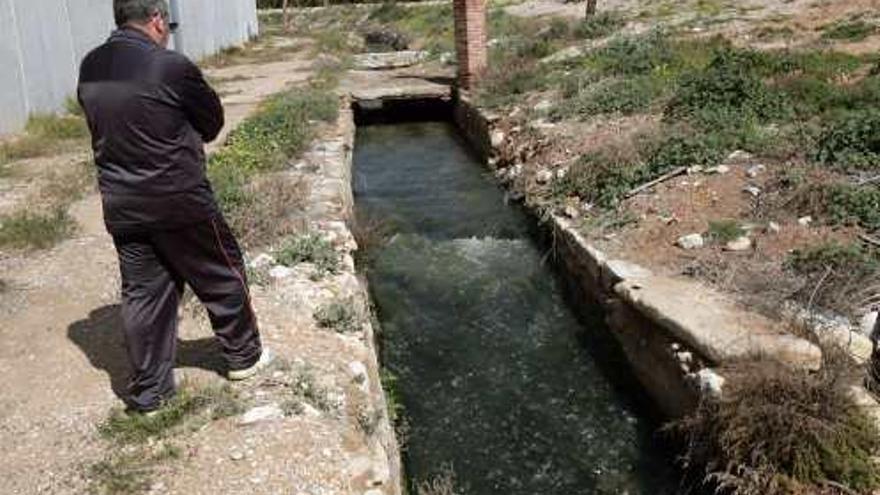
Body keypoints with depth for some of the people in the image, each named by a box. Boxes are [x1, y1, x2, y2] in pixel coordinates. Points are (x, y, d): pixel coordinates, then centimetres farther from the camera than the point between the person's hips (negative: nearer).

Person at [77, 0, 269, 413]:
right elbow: (213, 122, -5)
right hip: (179, 201, -5)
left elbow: (101, 126, 13)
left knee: (142, 293, 13)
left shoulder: (89, 69, 2)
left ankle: (147, 391, 21)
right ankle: (243, 357, 30)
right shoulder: (171, 67, -17)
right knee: (222, 274, 14)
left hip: (121, 206, 6)